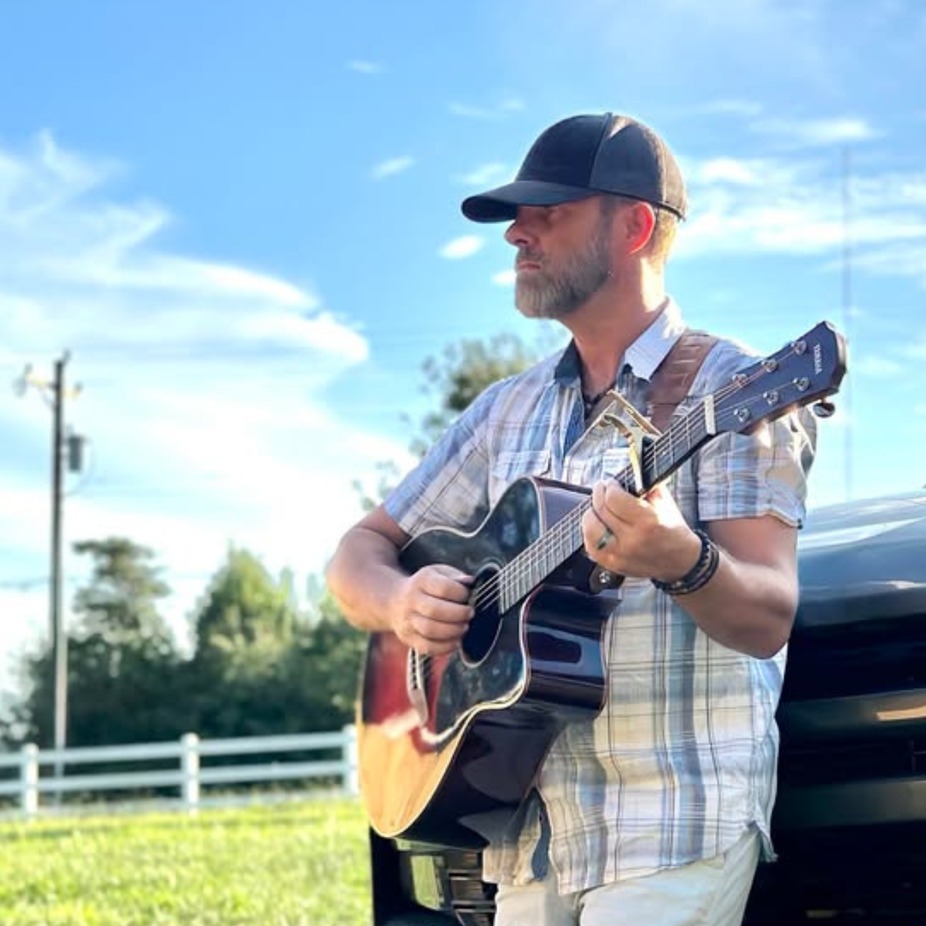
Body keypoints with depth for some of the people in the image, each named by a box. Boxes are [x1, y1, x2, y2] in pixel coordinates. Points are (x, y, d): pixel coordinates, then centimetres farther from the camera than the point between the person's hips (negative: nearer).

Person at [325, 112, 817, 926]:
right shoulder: (509, 411, 14)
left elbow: (767, 620, -15)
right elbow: (361, 552, 15)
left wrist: (683, 564, -36)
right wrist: (400, 601, -7)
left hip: (675, 826, -6)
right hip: (527, 824, 6)